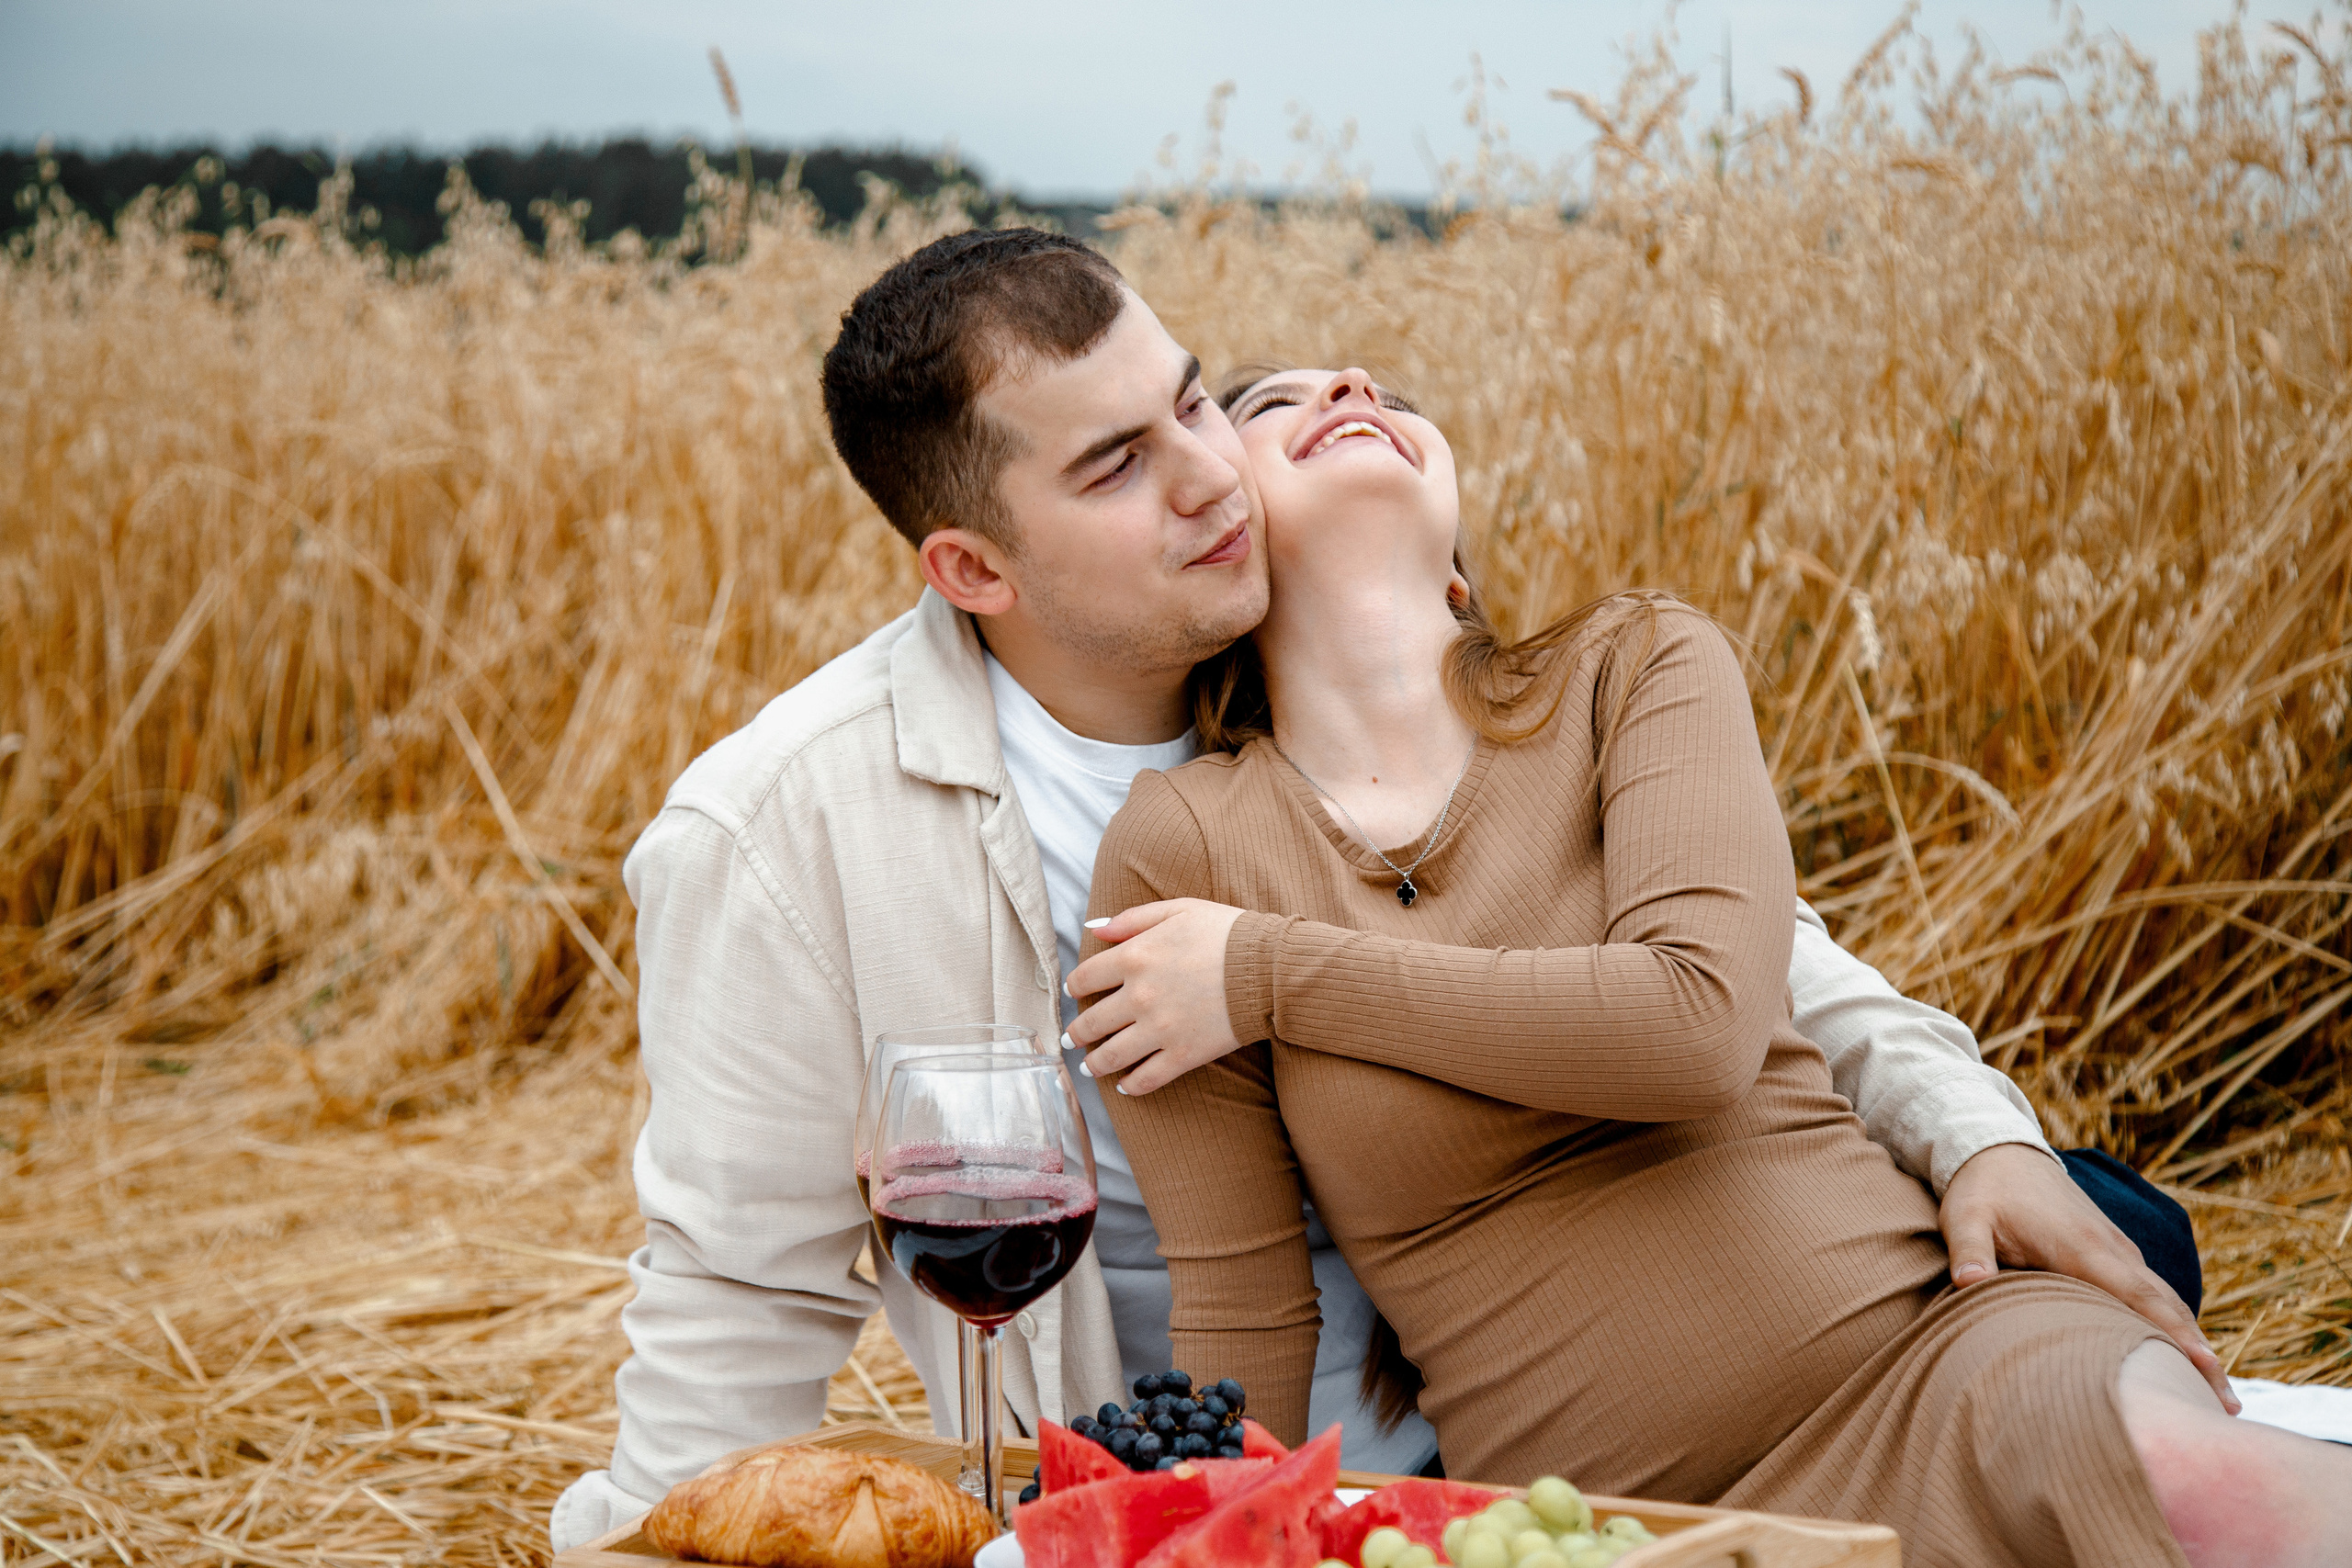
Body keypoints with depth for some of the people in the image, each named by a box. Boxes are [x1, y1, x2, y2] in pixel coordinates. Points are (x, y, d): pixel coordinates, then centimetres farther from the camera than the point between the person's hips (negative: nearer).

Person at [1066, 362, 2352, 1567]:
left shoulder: (1638, 665, 4)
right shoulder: (1180, 848, 1)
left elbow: (1701, 1023, -14)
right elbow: (1237, 1314, 3)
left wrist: (1279, 972, -10)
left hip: (1921, 1351, 2)